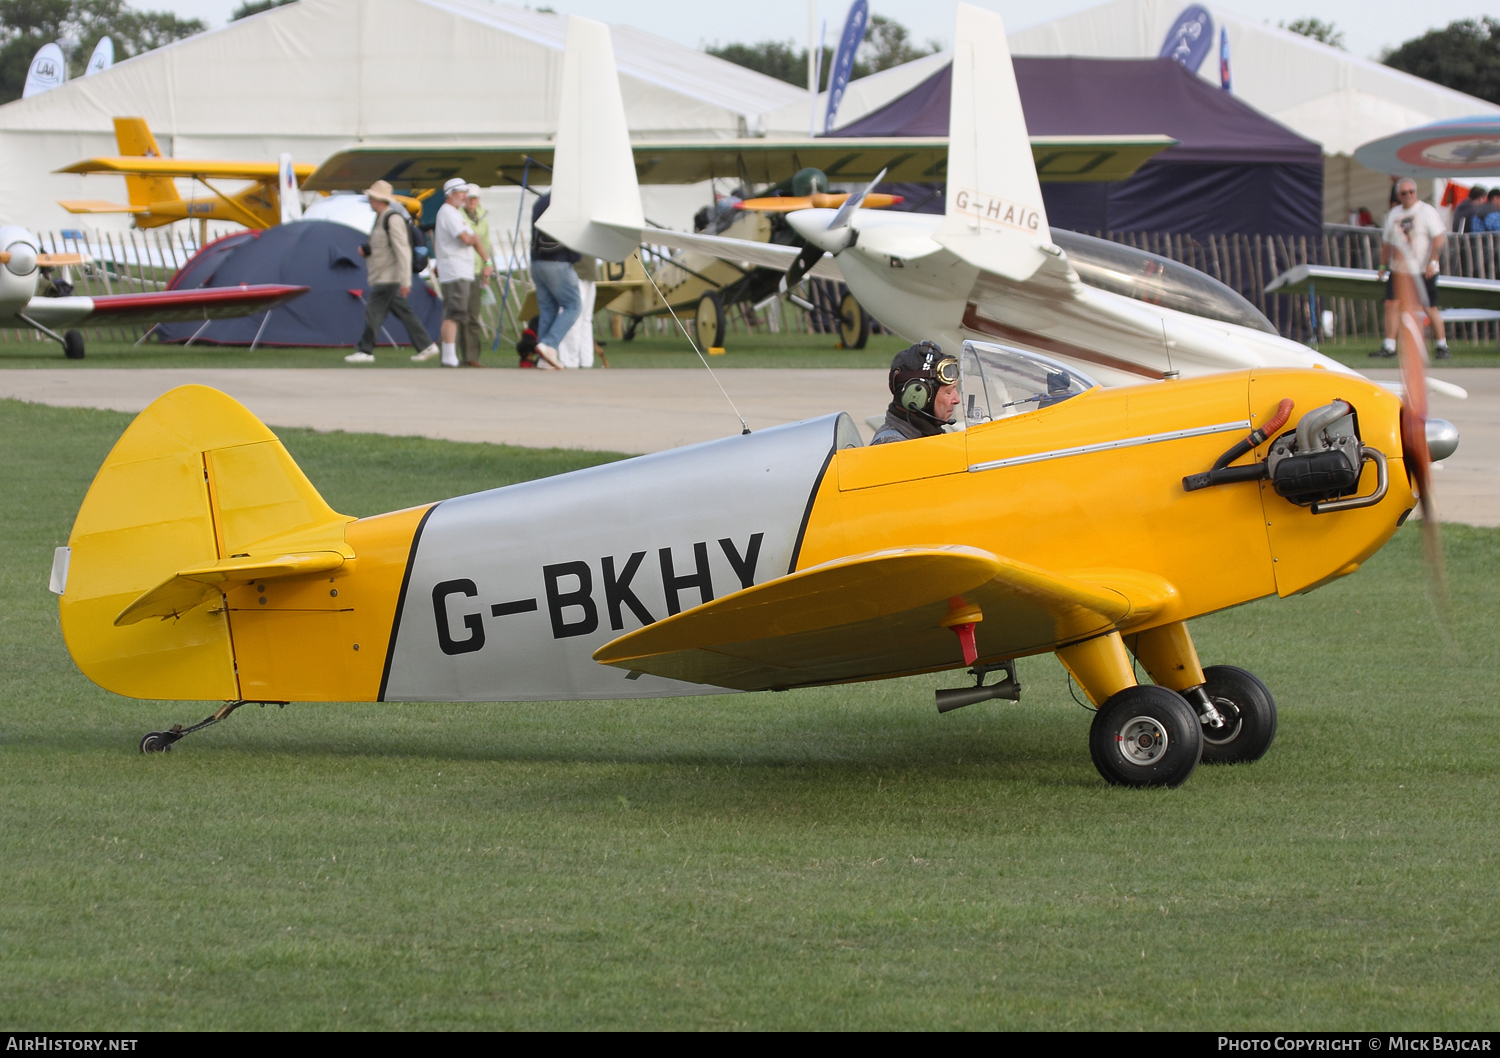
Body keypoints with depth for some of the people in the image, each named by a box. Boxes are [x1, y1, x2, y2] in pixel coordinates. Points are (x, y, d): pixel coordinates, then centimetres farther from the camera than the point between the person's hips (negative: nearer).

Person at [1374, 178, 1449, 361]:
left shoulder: (1426, 211, -5)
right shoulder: (1394, 214, 13)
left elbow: (1439, 238, -11)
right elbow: (1387, 242, 21)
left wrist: (1431, 262, -19)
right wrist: (1383, 265, 15)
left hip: (1423, 271, -5)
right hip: (1398, 269, 5)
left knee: (1430, 308, -3)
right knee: (1391, 304, -4)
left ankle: (1443, 347, 9)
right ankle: (1389, 347, 0)